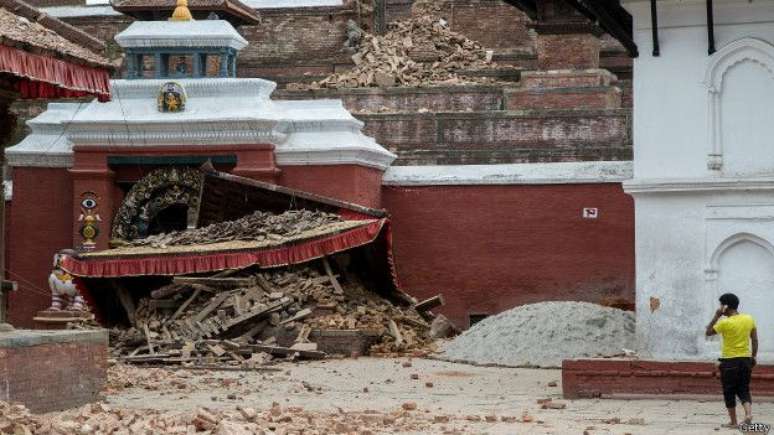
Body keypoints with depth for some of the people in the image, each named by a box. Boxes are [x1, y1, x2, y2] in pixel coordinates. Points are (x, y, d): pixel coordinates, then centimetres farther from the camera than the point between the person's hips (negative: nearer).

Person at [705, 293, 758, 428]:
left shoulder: (725, 323, -13)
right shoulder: (749, 319, 1)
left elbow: (708, 332, -1)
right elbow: (755, 340, 6)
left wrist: (717, 316, -4)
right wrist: (753, 357, 15)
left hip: (729, 361, -4)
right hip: (745, 359, 4)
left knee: (729, 392, 7)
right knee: (744, 390, 12)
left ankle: (733, 421, 10)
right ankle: (748, 413, -12)